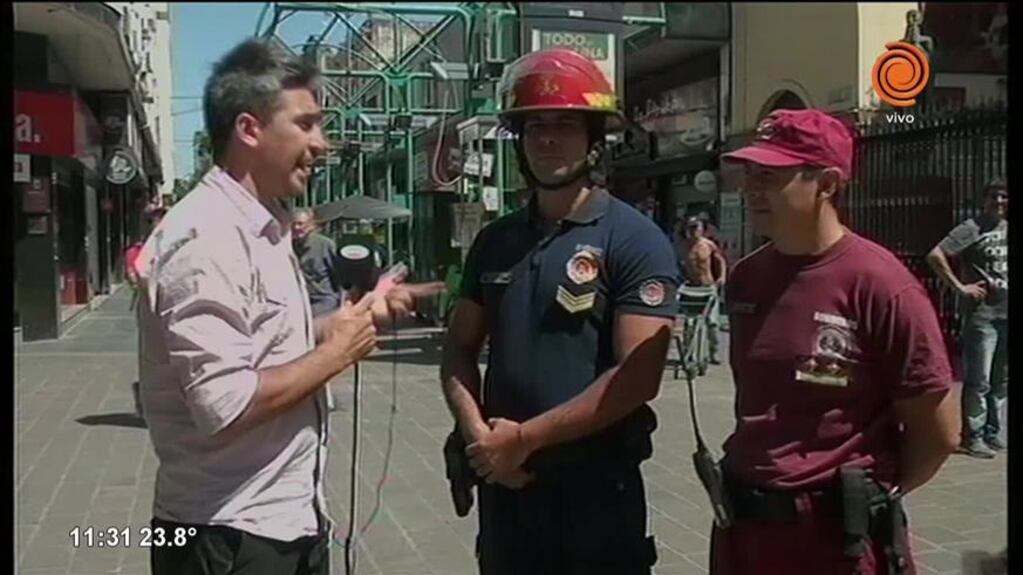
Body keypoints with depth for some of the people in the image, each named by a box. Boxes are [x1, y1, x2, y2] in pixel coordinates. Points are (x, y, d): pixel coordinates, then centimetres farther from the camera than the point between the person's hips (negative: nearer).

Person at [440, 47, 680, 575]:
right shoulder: (495, 241, 7)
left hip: (598, 484, -4)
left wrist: (524, 438, -15)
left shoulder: (635, 241, -9)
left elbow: (637, 377, -17)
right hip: (503, 481, 5)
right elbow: (459, 350, 10)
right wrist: (479, 435, -8)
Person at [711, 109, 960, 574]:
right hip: (742, 523, 6)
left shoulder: (878, 285, -15)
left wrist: (870, 496, 1)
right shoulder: (743, 278, 2)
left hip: (842, 535, -5)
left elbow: (939, 432, -10)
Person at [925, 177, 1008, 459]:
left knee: (1001, 381, 12)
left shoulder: (1006, 228, 11)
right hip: (982, 314, -7)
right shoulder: (972, 228, -8)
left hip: (1007, 314, 7)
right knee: (979, 381, -3)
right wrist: (960, 287, -16)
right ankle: (972, 437, 5)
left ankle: (992, 433, 23)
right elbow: (935, 256, -17)